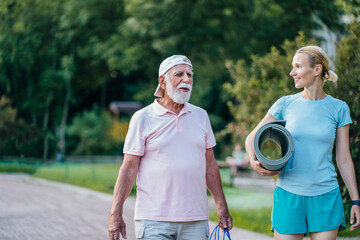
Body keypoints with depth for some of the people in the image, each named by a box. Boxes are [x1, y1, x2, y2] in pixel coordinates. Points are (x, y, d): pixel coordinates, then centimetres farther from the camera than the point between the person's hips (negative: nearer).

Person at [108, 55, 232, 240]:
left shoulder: (201, 116, 13)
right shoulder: (142, 118, 1)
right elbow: (129, 168, -2)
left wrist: (222, 208, 13)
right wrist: (115, 214, -8)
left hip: (195, 221, 4)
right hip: (154, 221, -4)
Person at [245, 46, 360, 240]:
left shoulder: (338, 108, 3)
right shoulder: (285, 104, 3)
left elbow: (344, 159, 6)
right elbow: (252, 138, 12)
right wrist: (254, 162, -9)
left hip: (325, 197, 0)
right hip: (288, 194, 0)